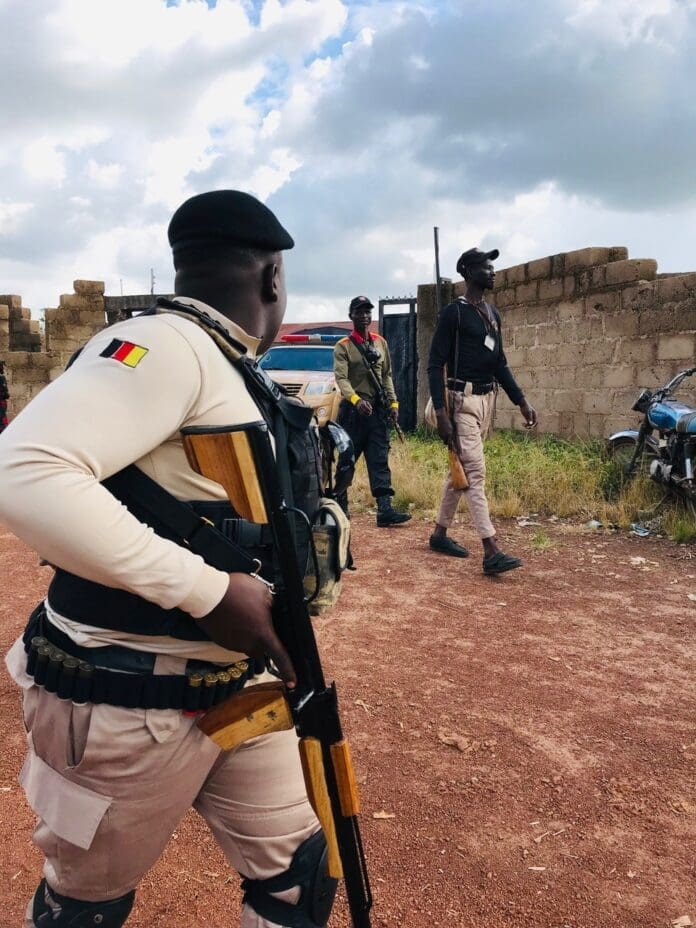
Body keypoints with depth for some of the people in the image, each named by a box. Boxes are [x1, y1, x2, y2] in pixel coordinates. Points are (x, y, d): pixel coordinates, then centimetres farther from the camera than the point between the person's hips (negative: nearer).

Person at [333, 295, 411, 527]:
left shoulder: (380, 343, 13)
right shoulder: (343, 346, -3)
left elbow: (387, 376, 17)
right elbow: (341, 378, -15)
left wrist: (393, 403, 6)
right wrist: (356, 400, -32)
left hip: (378, 411, 4)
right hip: (353, 410, -4)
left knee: (380, 461, -2)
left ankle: (385, 509, -7)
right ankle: (340, 506, 19)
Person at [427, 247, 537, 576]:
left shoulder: (493, 314, 15)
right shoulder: (453, 312, -9)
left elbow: (500, 363, 20)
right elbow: (435, 365, -12)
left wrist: (521, 402, 13)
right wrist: (441, 412, -22)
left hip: (487, 399, 8)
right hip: (462, 400, -8)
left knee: (462, 469, 13)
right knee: (475, 472, -12)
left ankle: (440, 533, 26)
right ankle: (491, 552, -16)